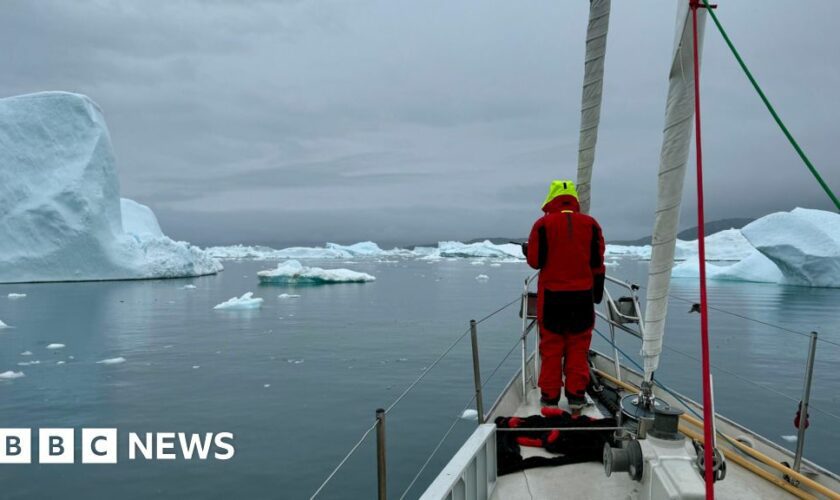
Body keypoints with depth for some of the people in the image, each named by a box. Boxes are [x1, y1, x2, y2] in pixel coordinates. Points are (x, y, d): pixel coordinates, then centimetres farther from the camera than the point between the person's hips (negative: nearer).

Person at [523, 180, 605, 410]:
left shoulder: (543, 224, -6)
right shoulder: (590, 224, 3)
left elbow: (535, 261, -5)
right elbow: (598, 263, 6)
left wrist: (527, 249, 17)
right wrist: (597, 290, 17)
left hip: (552, 295, -2)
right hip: (583, 295, 2)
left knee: (551, 346, 6)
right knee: (578, 346, 9)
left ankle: (550, 396, 11)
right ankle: (576, 395, 11)